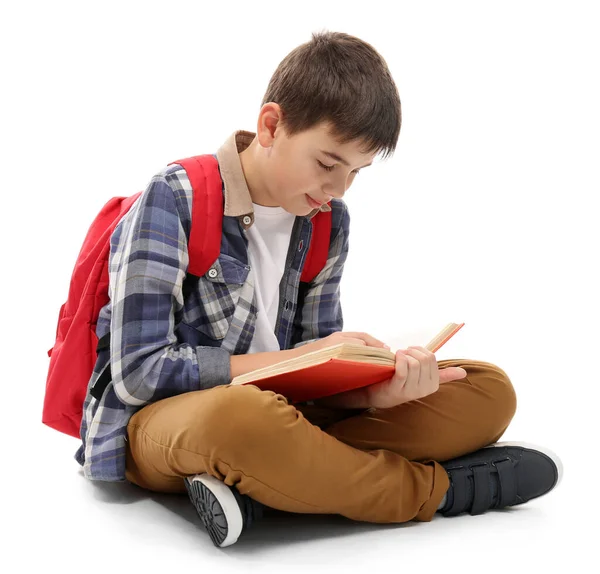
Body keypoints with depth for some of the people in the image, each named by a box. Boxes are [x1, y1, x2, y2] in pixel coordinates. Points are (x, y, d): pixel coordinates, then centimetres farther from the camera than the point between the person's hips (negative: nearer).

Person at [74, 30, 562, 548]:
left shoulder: (329, 221, 5)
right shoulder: (175, 200, -12)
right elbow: (138, 371, -17)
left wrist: (370, 387, -19)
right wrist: (298, 357, -20)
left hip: (275, 414, 6)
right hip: (160, 419, -5)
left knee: (489, 391, -8)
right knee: (235, 415, -44)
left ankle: (257, 490, -25)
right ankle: (434, 487, -18)